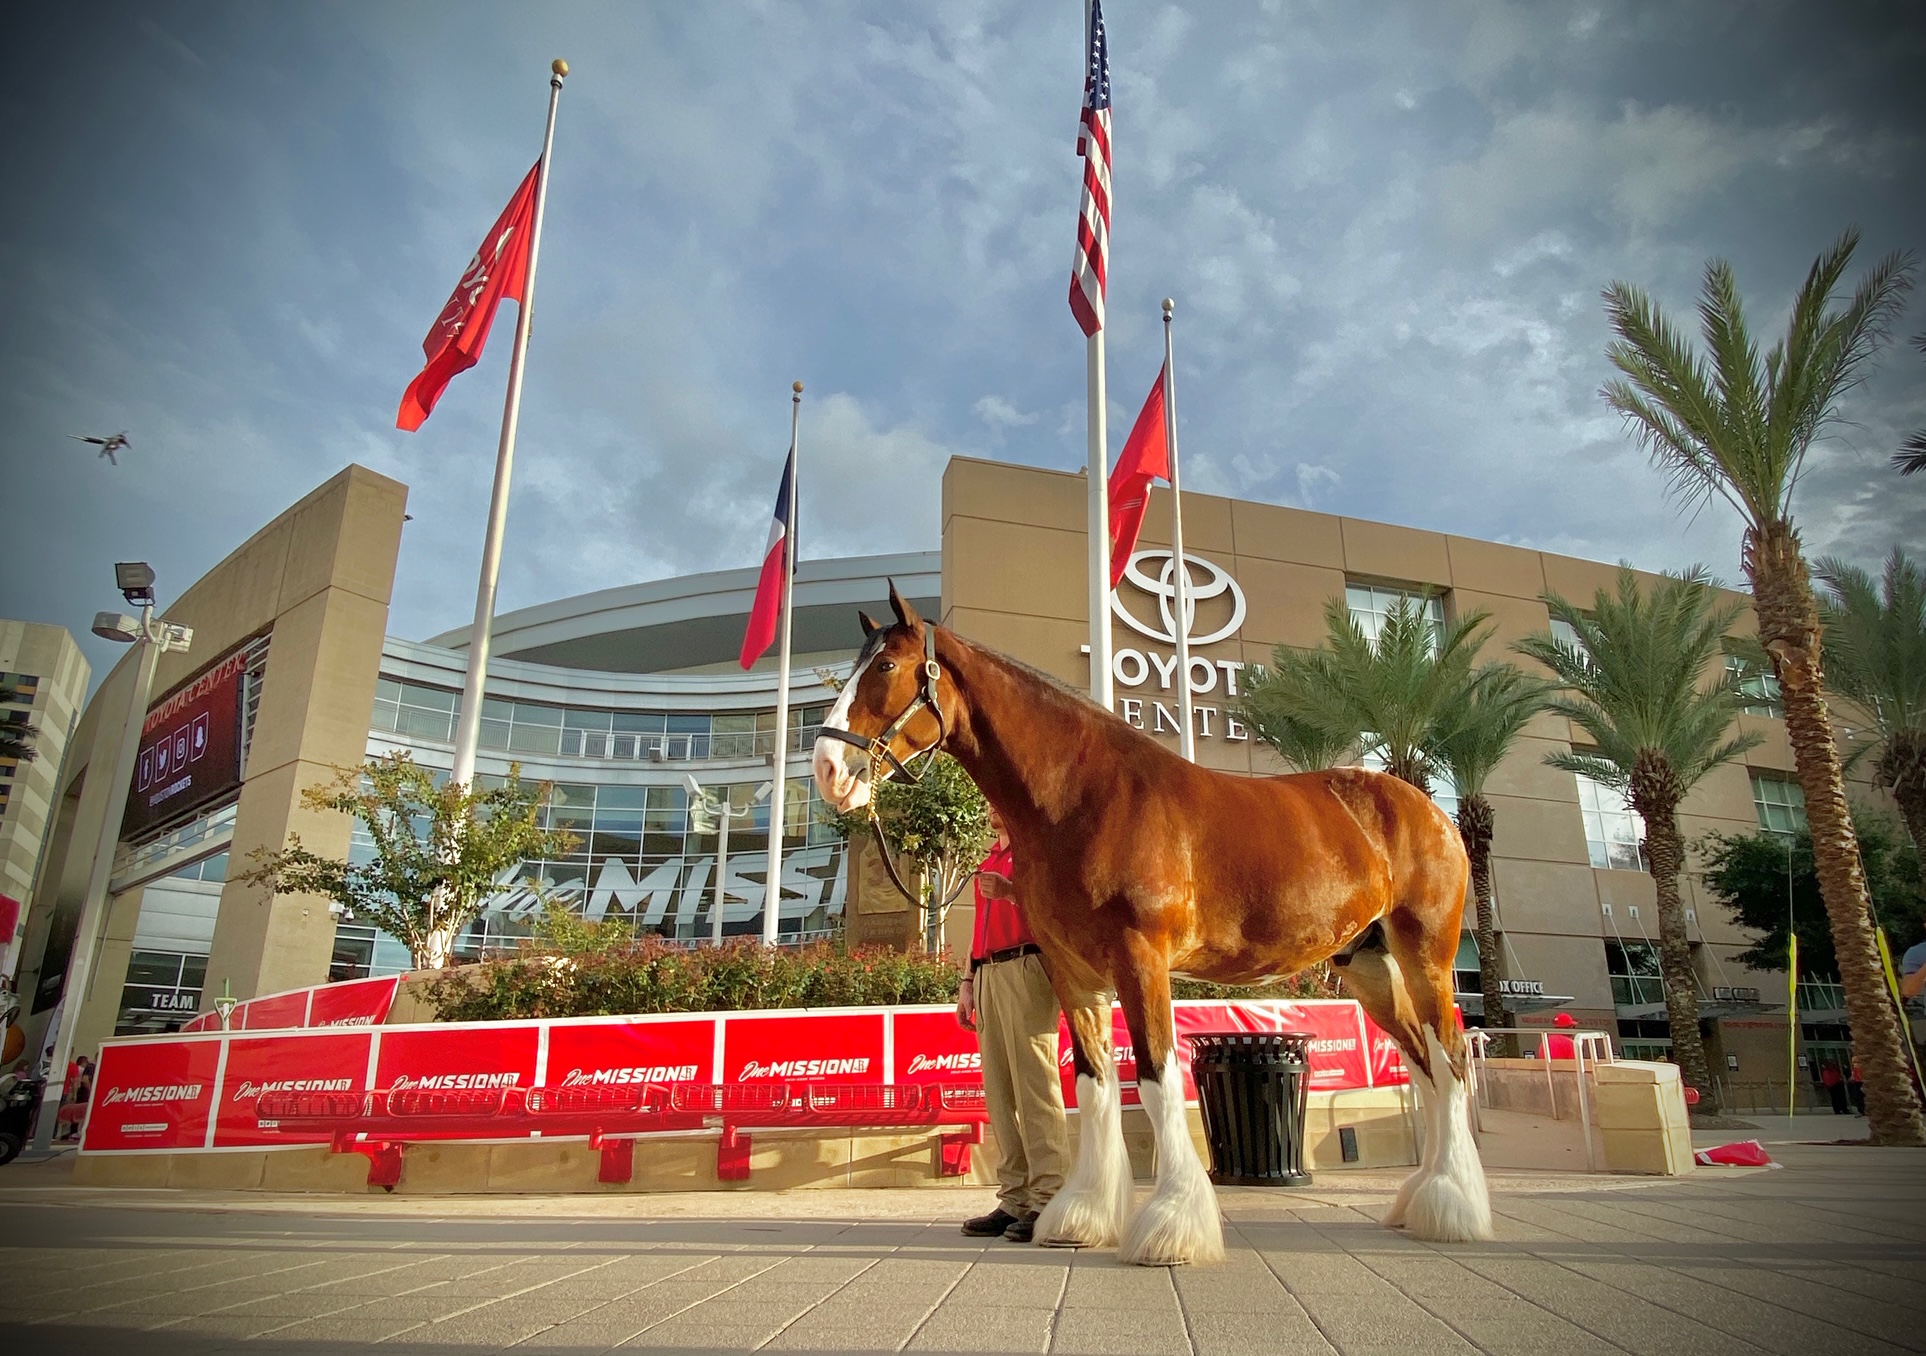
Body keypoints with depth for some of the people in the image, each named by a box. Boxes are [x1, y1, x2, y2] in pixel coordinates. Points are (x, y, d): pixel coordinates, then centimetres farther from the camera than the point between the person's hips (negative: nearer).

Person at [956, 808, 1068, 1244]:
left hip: (1024, 968, -8)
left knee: (1034, 1085, -9)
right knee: (999, 1091, 5)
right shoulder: (990, 861, 25)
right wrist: (969, 981, 18)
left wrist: (1011, 892, -22)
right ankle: (1014, 1200, 9)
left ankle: (1047, 1199, -7)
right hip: (988, 974, 8)